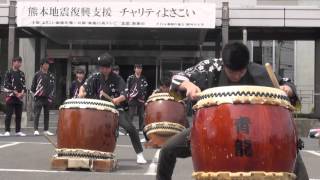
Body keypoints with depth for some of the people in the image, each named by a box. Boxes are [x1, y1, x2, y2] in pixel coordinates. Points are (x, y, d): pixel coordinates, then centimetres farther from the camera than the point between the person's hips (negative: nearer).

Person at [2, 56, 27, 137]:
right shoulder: (8, 73, -4)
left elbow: (24, 84, 12)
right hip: (10, 96, -5)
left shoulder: (21, 73, 13)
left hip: (20, 97, 5)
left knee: (19, 115, 7)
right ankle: (7, 131, -2)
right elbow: (7, 85, -11)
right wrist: (16, 93, -14)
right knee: (9, 114, -5)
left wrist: (22, 92, -7)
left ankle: (18, 131, 13)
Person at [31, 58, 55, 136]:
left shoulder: (51, 75, 10)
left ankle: (46, 130, 13)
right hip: (39, 97, -4)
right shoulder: (38, 74, 2)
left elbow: (53, 86, 9)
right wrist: (35, 94, 0)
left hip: (48, 97, 4)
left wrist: (51, 95, -1)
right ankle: (36, 130, -5)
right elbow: (33, 86, 5)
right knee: (37, 113, -5)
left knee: (46, 114, 8)